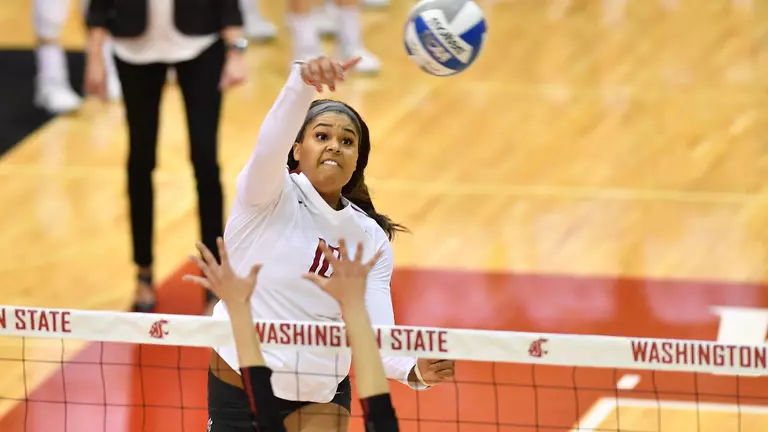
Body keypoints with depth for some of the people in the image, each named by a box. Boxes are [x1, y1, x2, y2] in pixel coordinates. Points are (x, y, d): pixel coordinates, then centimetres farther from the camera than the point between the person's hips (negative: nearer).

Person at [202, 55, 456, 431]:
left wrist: (413, 370, -37)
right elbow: (271, 142, -37)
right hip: (238, 384, -2)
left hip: (319, 396, 2)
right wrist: (303, 79, -57)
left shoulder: (372, 240, -3)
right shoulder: (270, 196, -14)